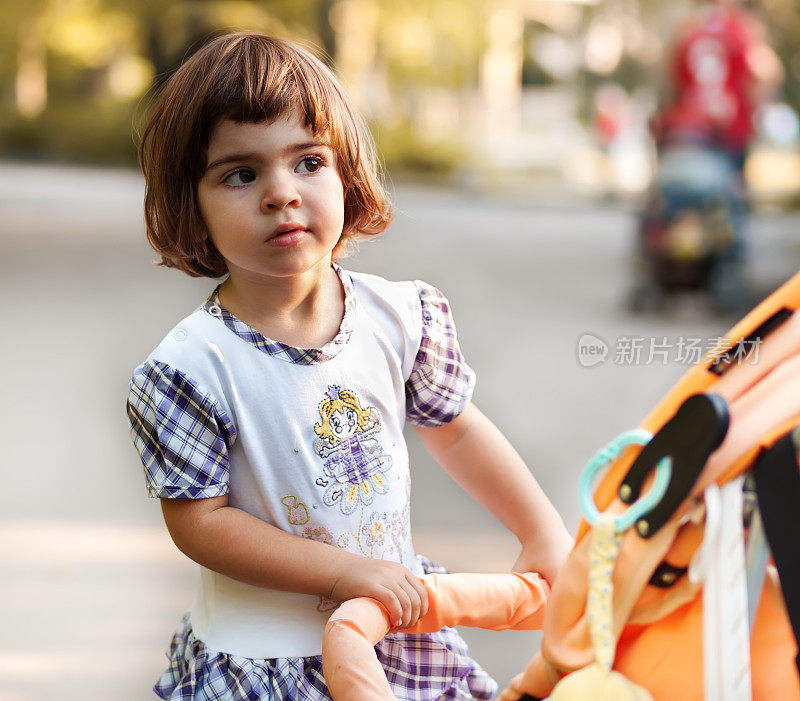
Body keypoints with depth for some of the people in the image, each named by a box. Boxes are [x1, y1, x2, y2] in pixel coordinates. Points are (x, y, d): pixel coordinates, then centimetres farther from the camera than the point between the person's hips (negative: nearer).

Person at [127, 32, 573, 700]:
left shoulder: (402, 316, -7)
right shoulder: (191, 368, -20)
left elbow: (456, 430, 8)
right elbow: (200, 521, -17)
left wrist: (546, 534, 8)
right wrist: (347, 572, -21)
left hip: (397, 627, 4)